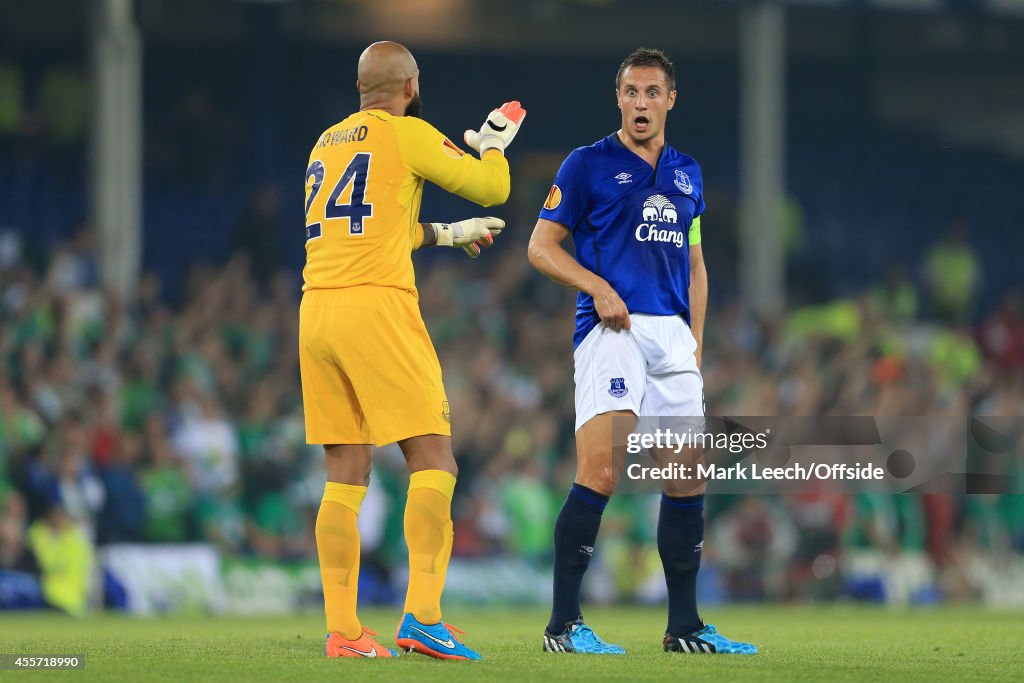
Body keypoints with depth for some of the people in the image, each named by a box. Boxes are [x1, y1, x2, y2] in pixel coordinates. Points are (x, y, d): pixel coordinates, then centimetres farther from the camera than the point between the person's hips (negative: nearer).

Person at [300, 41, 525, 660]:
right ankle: (423, 615, -16)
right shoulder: (408, 134, 1)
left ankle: (342, 629, 2)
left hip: (317, 309, 7)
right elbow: (491, 190, 5)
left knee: (345, 476, 7)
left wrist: (448, 234, 40)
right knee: (433, 463, -4)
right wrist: (495, 144, 25)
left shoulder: (327, 143, 21)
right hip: (378, 307, -7)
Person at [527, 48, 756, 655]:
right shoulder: (589, 165, 3)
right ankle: (564, 624, -13)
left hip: (672, 334, 6)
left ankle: (685, 626, 13)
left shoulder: (687, 174, 19)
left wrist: (695, 345, 14)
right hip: (611, 329, -6)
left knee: (687, 478, 4)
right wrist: (598, 287, -12)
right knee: (601, 472, -17)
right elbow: (542, 246, 3)